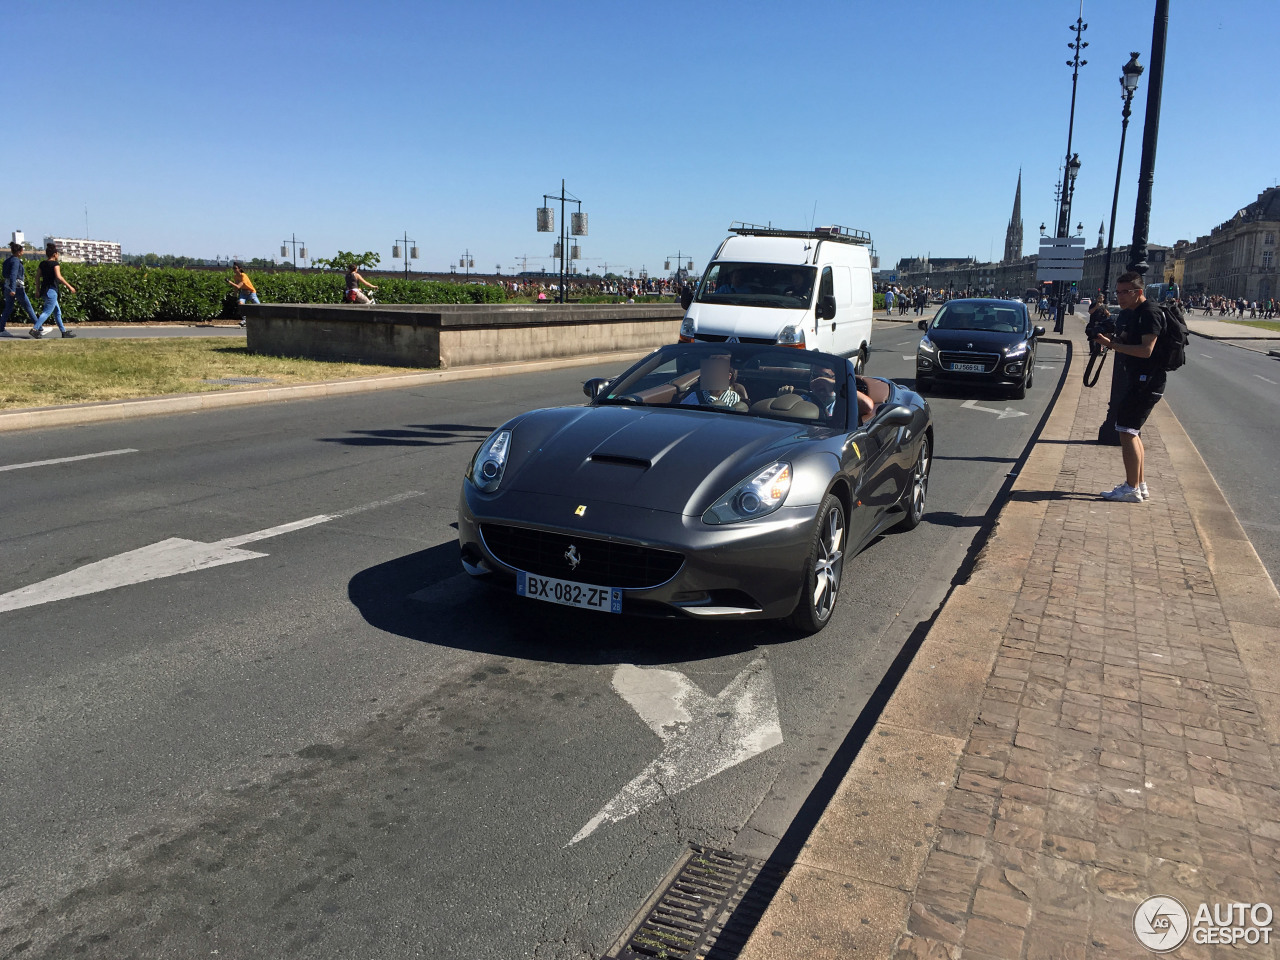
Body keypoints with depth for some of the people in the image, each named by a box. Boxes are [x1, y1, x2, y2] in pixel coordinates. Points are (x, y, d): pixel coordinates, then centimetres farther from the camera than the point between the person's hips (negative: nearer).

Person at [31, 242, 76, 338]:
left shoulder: (42, 263, 10)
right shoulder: (55, 264, -11)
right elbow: (58, 277, -22)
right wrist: (69, 286, -19)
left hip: (44, 289, 9)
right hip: (51, 290, -9)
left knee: (57, 312, 15)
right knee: (47, 312, -7)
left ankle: (64, 331, 19)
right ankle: (35, 329, -13)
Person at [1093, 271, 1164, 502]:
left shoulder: (1150, 313, -16)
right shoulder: (1126, 314, 14)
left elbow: (1146, 350, -24)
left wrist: (1112, 344, -24)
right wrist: (1107, 338, 2)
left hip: (1146, 381, -10)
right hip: (1132, 379, 10)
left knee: (1127, 430, -11)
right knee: (1132, 431, 15)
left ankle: (1132, 489, -7)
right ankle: (1140, 485, 23)